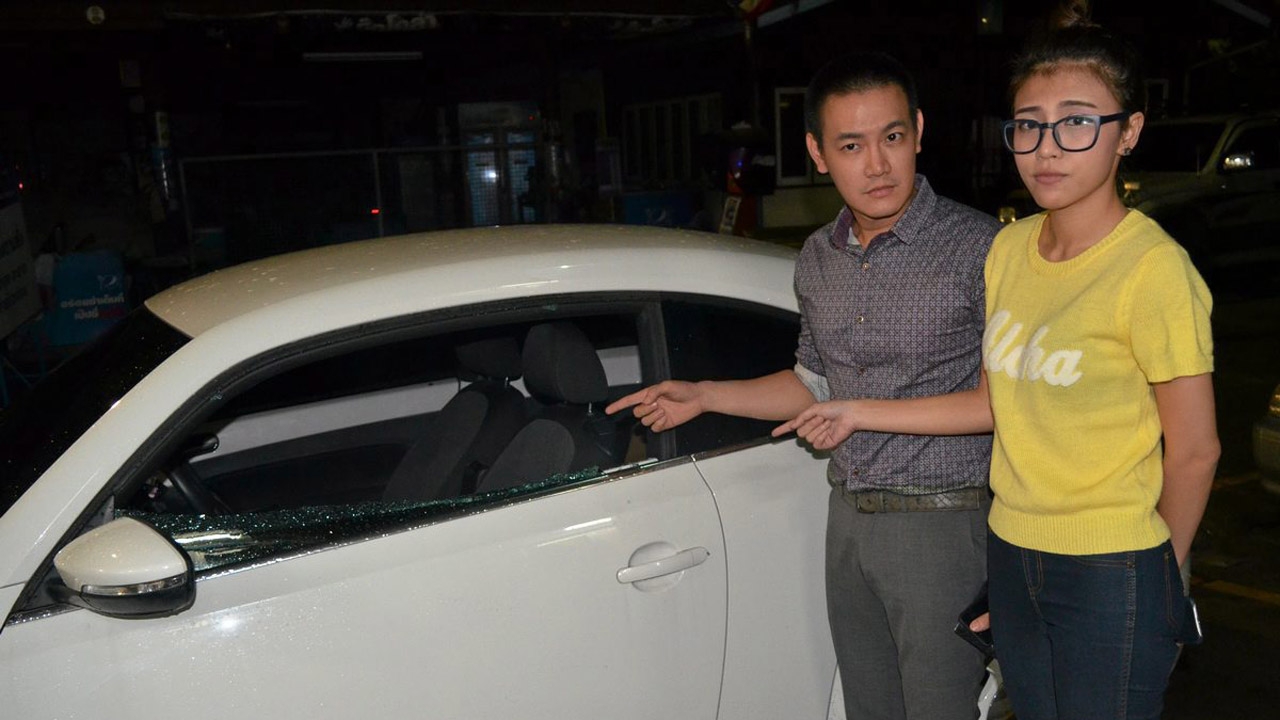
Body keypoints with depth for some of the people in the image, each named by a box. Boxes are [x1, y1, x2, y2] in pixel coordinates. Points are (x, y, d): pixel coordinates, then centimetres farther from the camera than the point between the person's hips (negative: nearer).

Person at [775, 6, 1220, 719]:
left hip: (1112, 575, -6)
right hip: (1011, 554, 6)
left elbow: (1194, 451, -9)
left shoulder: (1152, 269, -17)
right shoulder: (1009, 248, 3)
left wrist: (1161, 576, 3)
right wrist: (859, 413, 8)